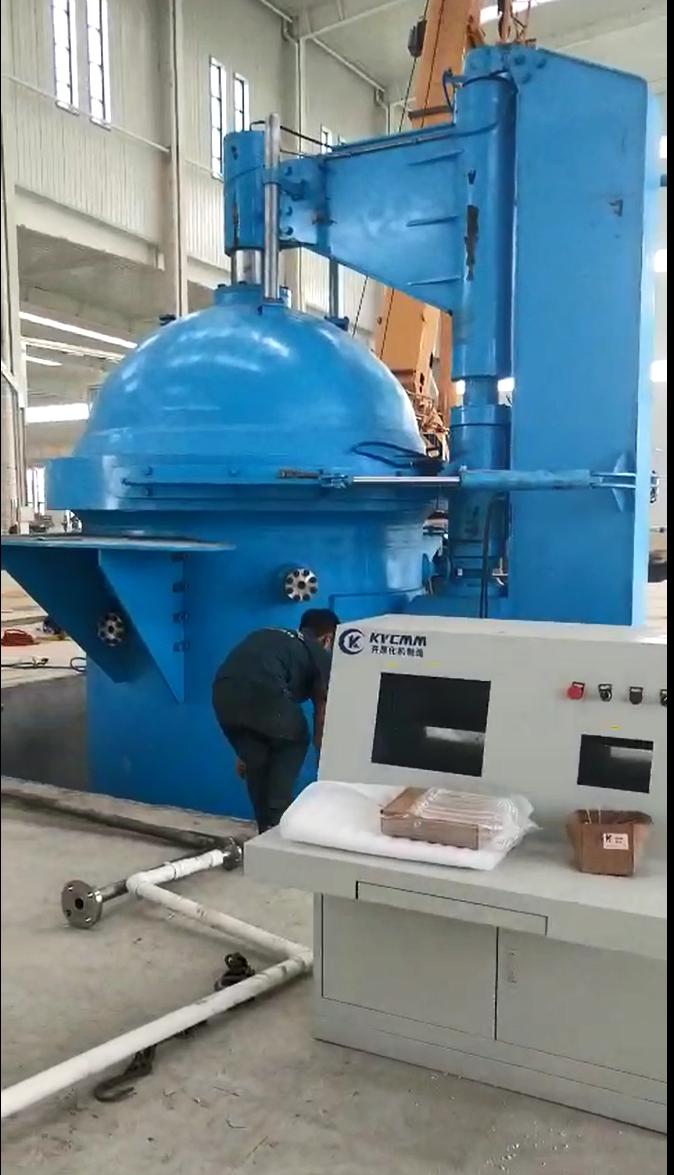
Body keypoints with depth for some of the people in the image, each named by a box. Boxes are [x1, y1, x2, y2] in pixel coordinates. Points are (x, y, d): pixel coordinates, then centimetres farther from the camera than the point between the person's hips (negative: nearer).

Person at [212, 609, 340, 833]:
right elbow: (321, 712, 28)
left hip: (224, 691, 5)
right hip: (264, 690, -5)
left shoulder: (268, 637, 39)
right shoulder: (320, 654, 24)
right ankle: (276, 820, 15)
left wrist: (245, 752, 51)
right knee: (294, 742, 23)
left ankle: (265, 826, 29)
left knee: (256, 761, 26)